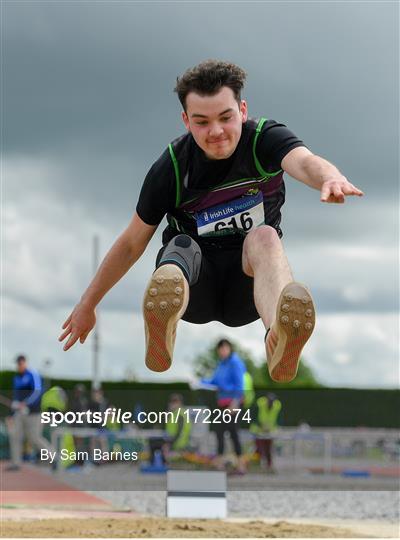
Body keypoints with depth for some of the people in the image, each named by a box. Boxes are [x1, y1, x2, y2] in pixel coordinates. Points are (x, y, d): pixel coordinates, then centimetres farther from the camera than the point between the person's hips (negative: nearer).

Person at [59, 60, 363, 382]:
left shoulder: (265, 139, -9)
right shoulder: (171, 167, -7)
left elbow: (304, 162, -34)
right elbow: (132, 243, 4)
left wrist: (331, 177, -58)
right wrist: (87, 304, 8)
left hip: (247, 286, -1)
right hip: (198, 292, 1)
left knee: (264, 236, -32)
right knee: (181, 246, -31)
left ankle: (279, 337, -68)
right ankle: (162, 325, -70)